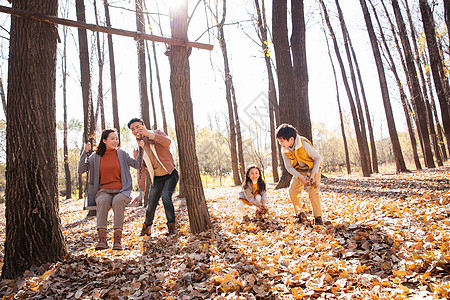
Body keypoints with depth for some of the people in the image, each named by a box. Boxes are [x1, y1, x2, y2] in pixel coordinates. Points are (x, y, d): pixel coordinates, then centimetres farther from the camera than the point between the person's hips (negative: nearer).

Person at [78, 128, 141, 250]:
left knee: (118, 200, -35)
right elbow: (81, 170, 5)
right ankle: (102, 239, -36)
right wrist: (85, 152, -5)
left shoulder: (122, 154, 11)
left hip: (121, 191, -1)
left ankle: (118, 239, -36)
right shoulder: (96, 156, 11)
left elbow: (137, 165, 5)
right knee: (103, 201, -34)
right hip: (103, 191, 1)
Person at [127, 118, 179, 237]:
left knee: (166, 196, -26)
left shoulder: (157, 133, -8)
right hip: (156, 179, 4)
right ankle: (147, 228, 34)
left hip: (170, 174, -3)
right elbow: (141, 169, 5)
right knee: (151, 205, 6)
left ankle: (171, 225, -8)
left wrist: (149, 134, -39)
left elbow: (168, 142, -31)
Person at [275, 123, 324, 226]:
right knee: (292, 191, -8)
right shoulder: (284, 150, -15)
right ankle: (300, 215, 9)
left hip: (313, 169, -4)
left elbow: (318, 158, -18)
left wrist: (313, 174, -25)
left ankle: (318, 218, -4)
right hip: (299, 171, 5)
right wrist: (300, 176, -21)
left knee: (313, 192, -18)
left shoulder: (304, 145, -29)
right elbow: (289, 167, -7)